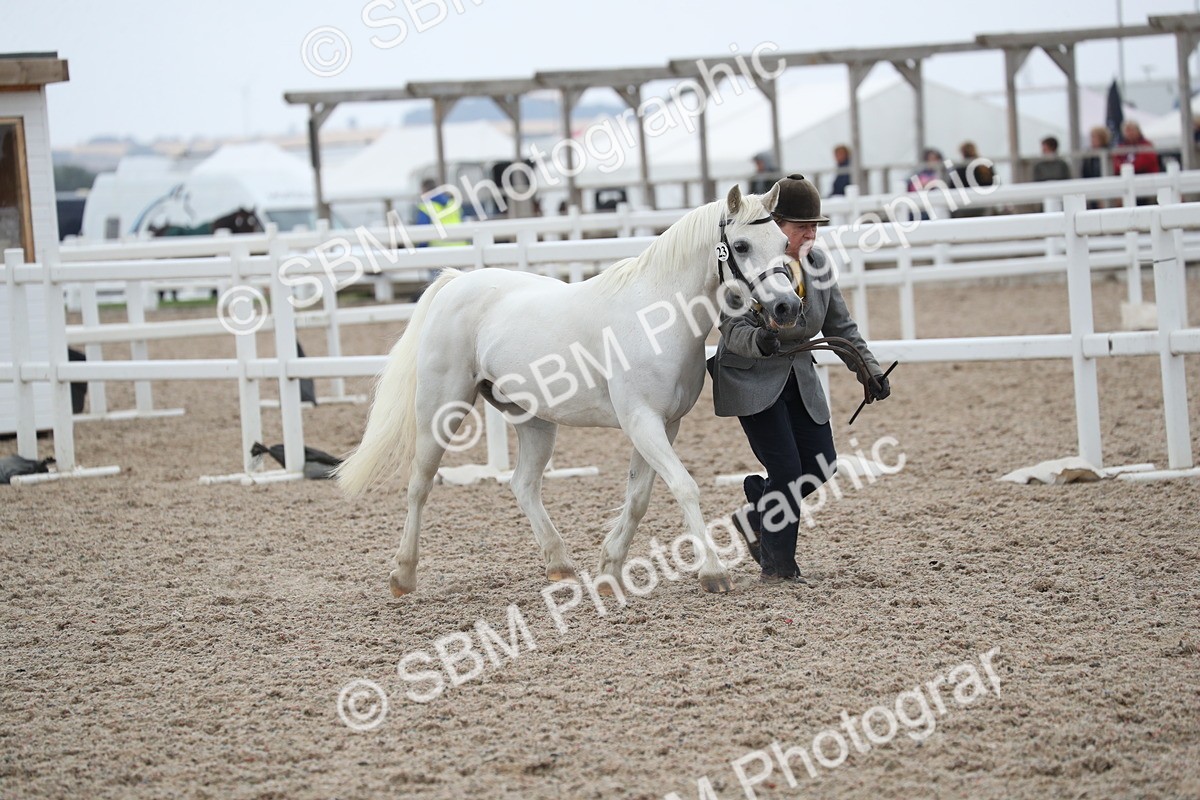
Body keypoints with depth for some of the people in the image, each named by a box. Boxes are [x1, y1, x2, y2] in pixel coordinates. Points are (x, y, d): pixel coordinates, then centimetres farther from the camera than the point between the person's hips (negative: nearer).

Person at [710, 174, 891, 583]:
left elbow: (841, 327, 9)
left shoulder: (817, 262, 1)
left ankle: (755, 515, 27)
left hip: (799, 377, 7)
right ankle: (778, 565, 3)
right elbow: (733, 327, -24)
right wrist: (759, 342, -46)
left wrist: (869, 370, -2)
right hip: (751, 378, -7)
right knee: (787, 469, -12)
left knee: (821, 466, 3)